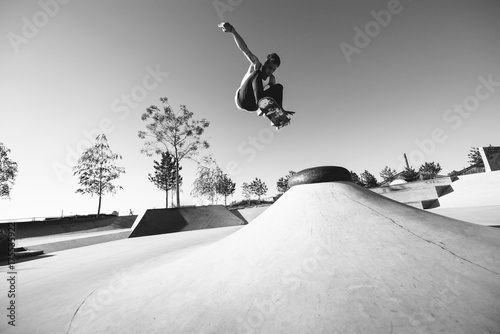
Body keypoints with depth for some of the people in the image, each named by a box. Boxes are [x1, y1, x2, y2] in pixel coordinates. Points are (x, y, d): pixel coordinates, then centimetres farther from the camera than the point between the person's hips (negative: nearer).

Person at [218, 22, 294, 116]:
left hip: (253, 106, 5)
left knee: (279, 87, -7)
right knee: (257, 73, -26)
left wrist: (282, 110, -7)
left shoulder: (272, 79, 8)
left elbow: (275, 95, 7)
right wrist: (233, 31, -36)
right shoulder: (256, 65, -5)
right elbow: (245, 49, -20)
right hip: (242, 99, -5)